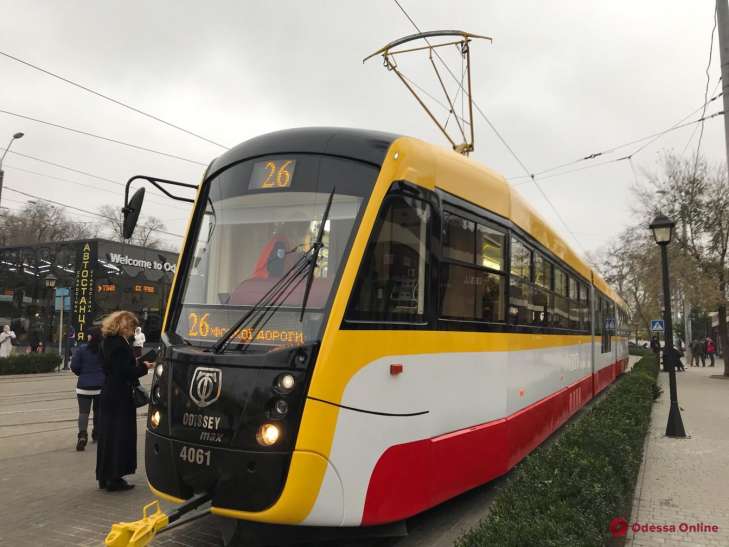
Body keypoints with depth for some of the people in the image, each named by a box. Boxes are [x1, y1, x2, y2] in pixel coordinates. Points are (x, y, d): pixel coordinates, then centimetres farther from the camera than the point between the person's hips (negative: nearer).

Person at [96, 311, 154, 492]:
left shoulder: (108, 342, 11)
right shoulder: (120, 344, -18)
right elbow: (126, 372, -21)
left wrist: (137, 365, 10)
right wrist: (144, 367, -6)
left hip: (108, 395, 10)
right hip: (120, 398, -10)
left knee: (107, 435, 14)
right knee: (120, 436, -2)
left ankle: (104, 477, 23)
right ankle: (114, 478, 3)